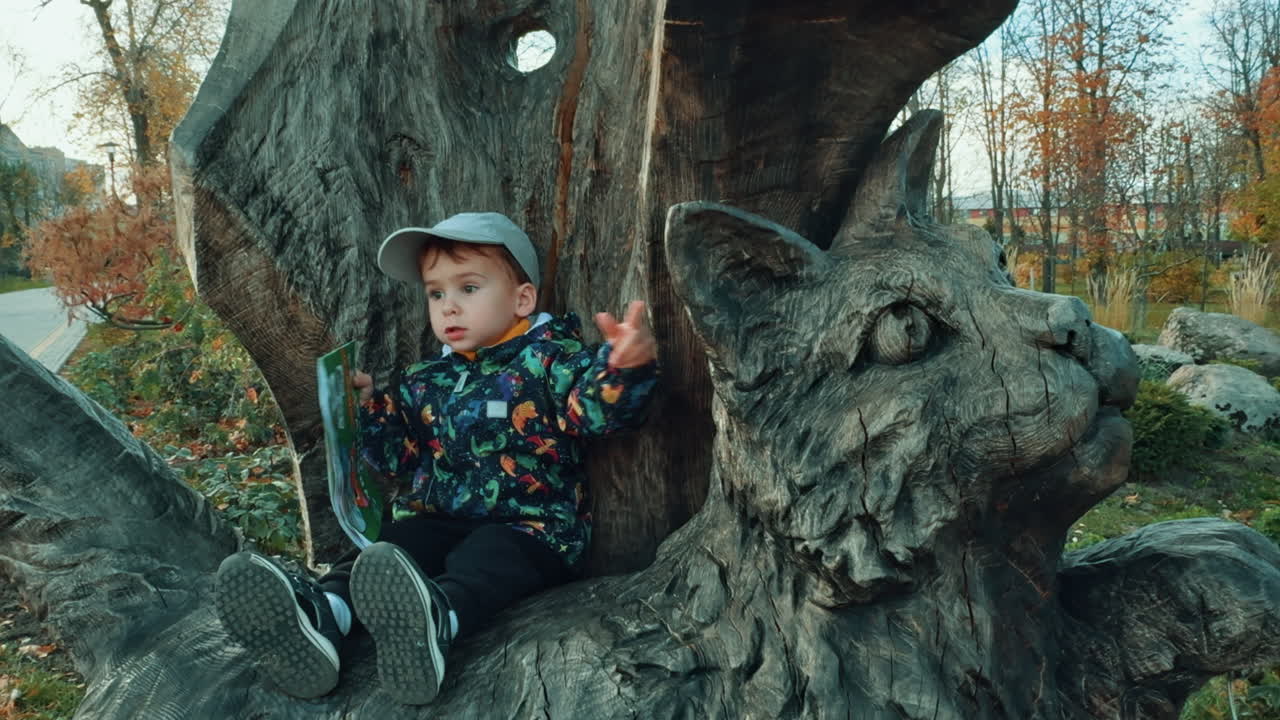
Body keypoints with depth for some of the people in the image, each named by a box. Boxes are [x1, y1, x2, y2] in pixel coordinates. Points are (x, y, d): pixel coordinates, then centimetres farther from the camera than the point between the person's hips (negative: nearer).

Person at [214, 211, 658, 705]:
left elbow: (597, 407, -18)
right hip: (437, 518, 5)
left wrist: (625, 366, -40)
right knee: (394, 543, -23)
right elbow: (403, 461, 21)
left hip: (529, 527, -5)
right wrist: (370, 411, 7)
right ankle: (319, 613, -50)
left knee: (486, 558, -35)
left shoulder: (547, 357, 0)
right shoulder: (425, 383, 17)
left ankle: (435, 620, -66)